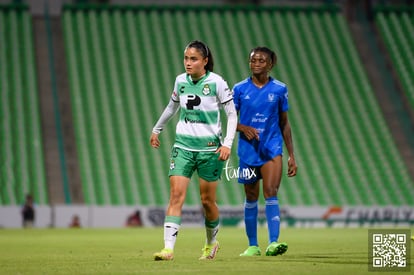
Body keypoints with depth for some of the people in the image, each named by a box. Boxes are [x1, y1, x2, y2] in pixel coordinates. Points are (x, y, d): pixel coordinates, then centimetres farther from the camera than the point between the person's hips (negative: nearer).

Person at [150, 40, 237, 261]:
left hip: (209, 147, -3)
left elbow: (232, 114, -4)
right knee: (176, 195, -12)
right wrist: (157, 129, 33)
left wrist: (227, 144, -14)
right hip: (183, 145, 3)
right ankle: (168, 248, -19)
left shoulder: (216, 82, -9)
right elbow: (172, 106, 23)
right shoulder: (180, 81, 4)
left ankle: (211, 243, 32)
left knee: (207, 200, 6)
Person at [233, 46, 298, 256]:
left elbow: (284, 124, 9)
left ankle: (273, 242, -24)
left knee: (270, 192, -17)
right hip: (248, 150, 1)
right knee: (251, 197, 8)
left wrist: (292, 156, 7)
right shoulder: (240, 89, 2)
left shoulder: (279, 89, 3)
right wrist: (244, 128, -17)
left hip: (272, 148, -1)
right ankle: (253, 245, 19)